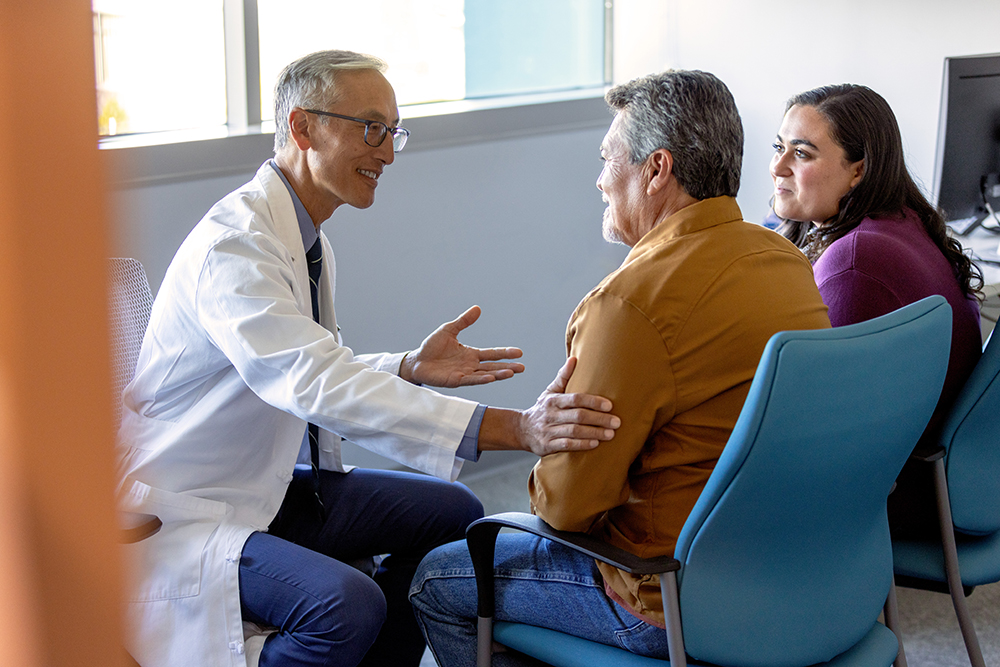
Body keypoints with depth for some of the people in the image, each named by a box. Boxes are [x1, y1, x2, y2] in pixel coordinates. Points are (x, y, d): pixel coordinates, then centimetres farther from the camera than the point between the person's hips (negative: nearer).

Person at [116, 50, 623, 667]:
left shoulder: (308, 241, 7)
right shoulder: (232, 246, -25)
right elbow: (313, 383, -38)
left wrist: (411, 369, -5)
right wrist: (517, 428, -43)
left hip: (274, 487, 10)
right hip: (186, 516, -10)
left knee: (454, 514, 6)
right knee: (346, 605, -31)